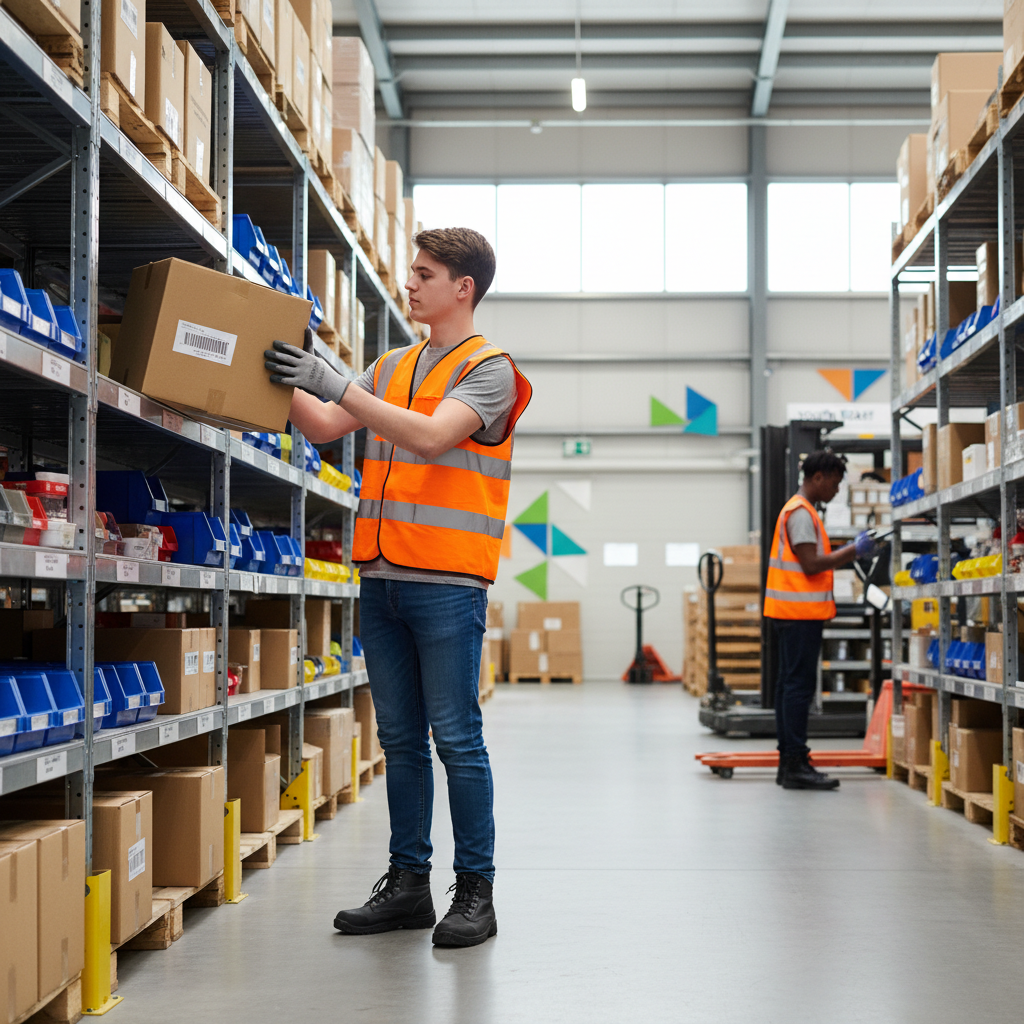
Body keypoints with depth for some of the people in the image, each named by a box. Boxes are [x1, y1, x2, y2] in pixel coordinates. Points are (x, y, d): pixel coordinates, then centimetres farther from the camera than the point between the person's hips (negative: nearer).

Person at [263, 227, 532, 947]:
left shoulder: (489, 369, -4)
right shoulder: (393, 368, 18)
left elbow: (431, 437, -20)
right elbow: (323, 426, 16)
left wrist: (338, 385, -23)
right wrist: (287, 380, 3)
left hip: (448, 582, -7)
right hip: (383, 576, 7)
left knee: (456, 738, -4)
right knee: (401, 740, 10)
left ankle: (476, 890, 5)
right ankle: (408, 884, 18)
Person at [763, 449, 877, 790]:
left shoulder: (800, 510, 20)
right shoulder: (801, 512, -13)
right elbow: (811, 564, -19)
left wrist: (851, 552, 14)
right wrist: (853, 551, -12)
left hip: (793, 613, 11)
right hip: (802, 612, -11)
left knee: (791, 684, 11)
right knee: (799, 685, -10)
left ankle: (789, 762, 15)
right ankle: (795, 765, -11)